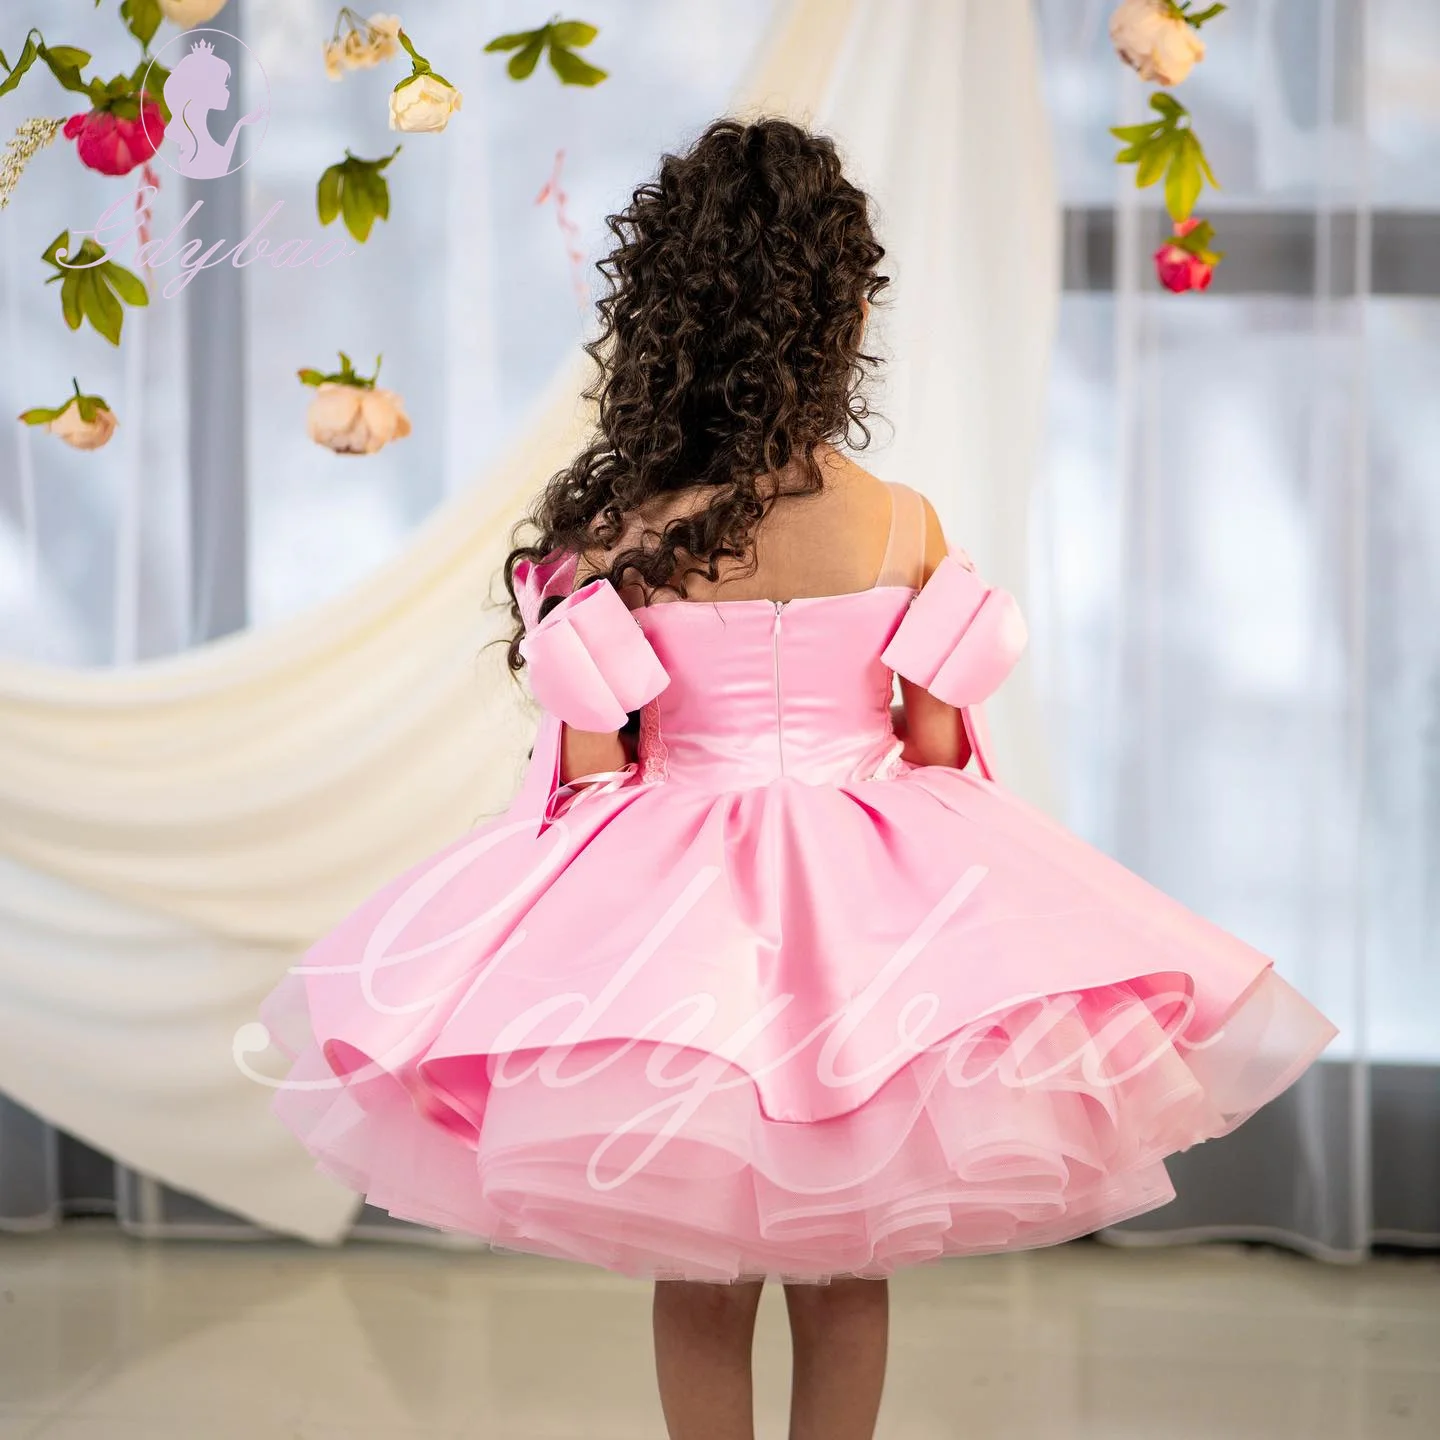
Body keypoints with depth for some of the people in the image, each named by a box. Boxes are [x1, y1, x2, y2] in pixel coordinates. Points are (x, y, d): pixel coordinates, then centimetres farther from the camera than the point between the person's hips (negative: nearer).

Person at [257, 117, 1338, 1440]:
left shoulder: (612, 535, -14)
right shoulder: (906, 526, -11)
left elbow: (590, 769, -9)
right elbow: (938, 755, -3)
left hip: (670, 899, -1)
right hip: (865, 909, 1)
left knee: (702, 1281, 14)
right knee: (847, 1276, 16)